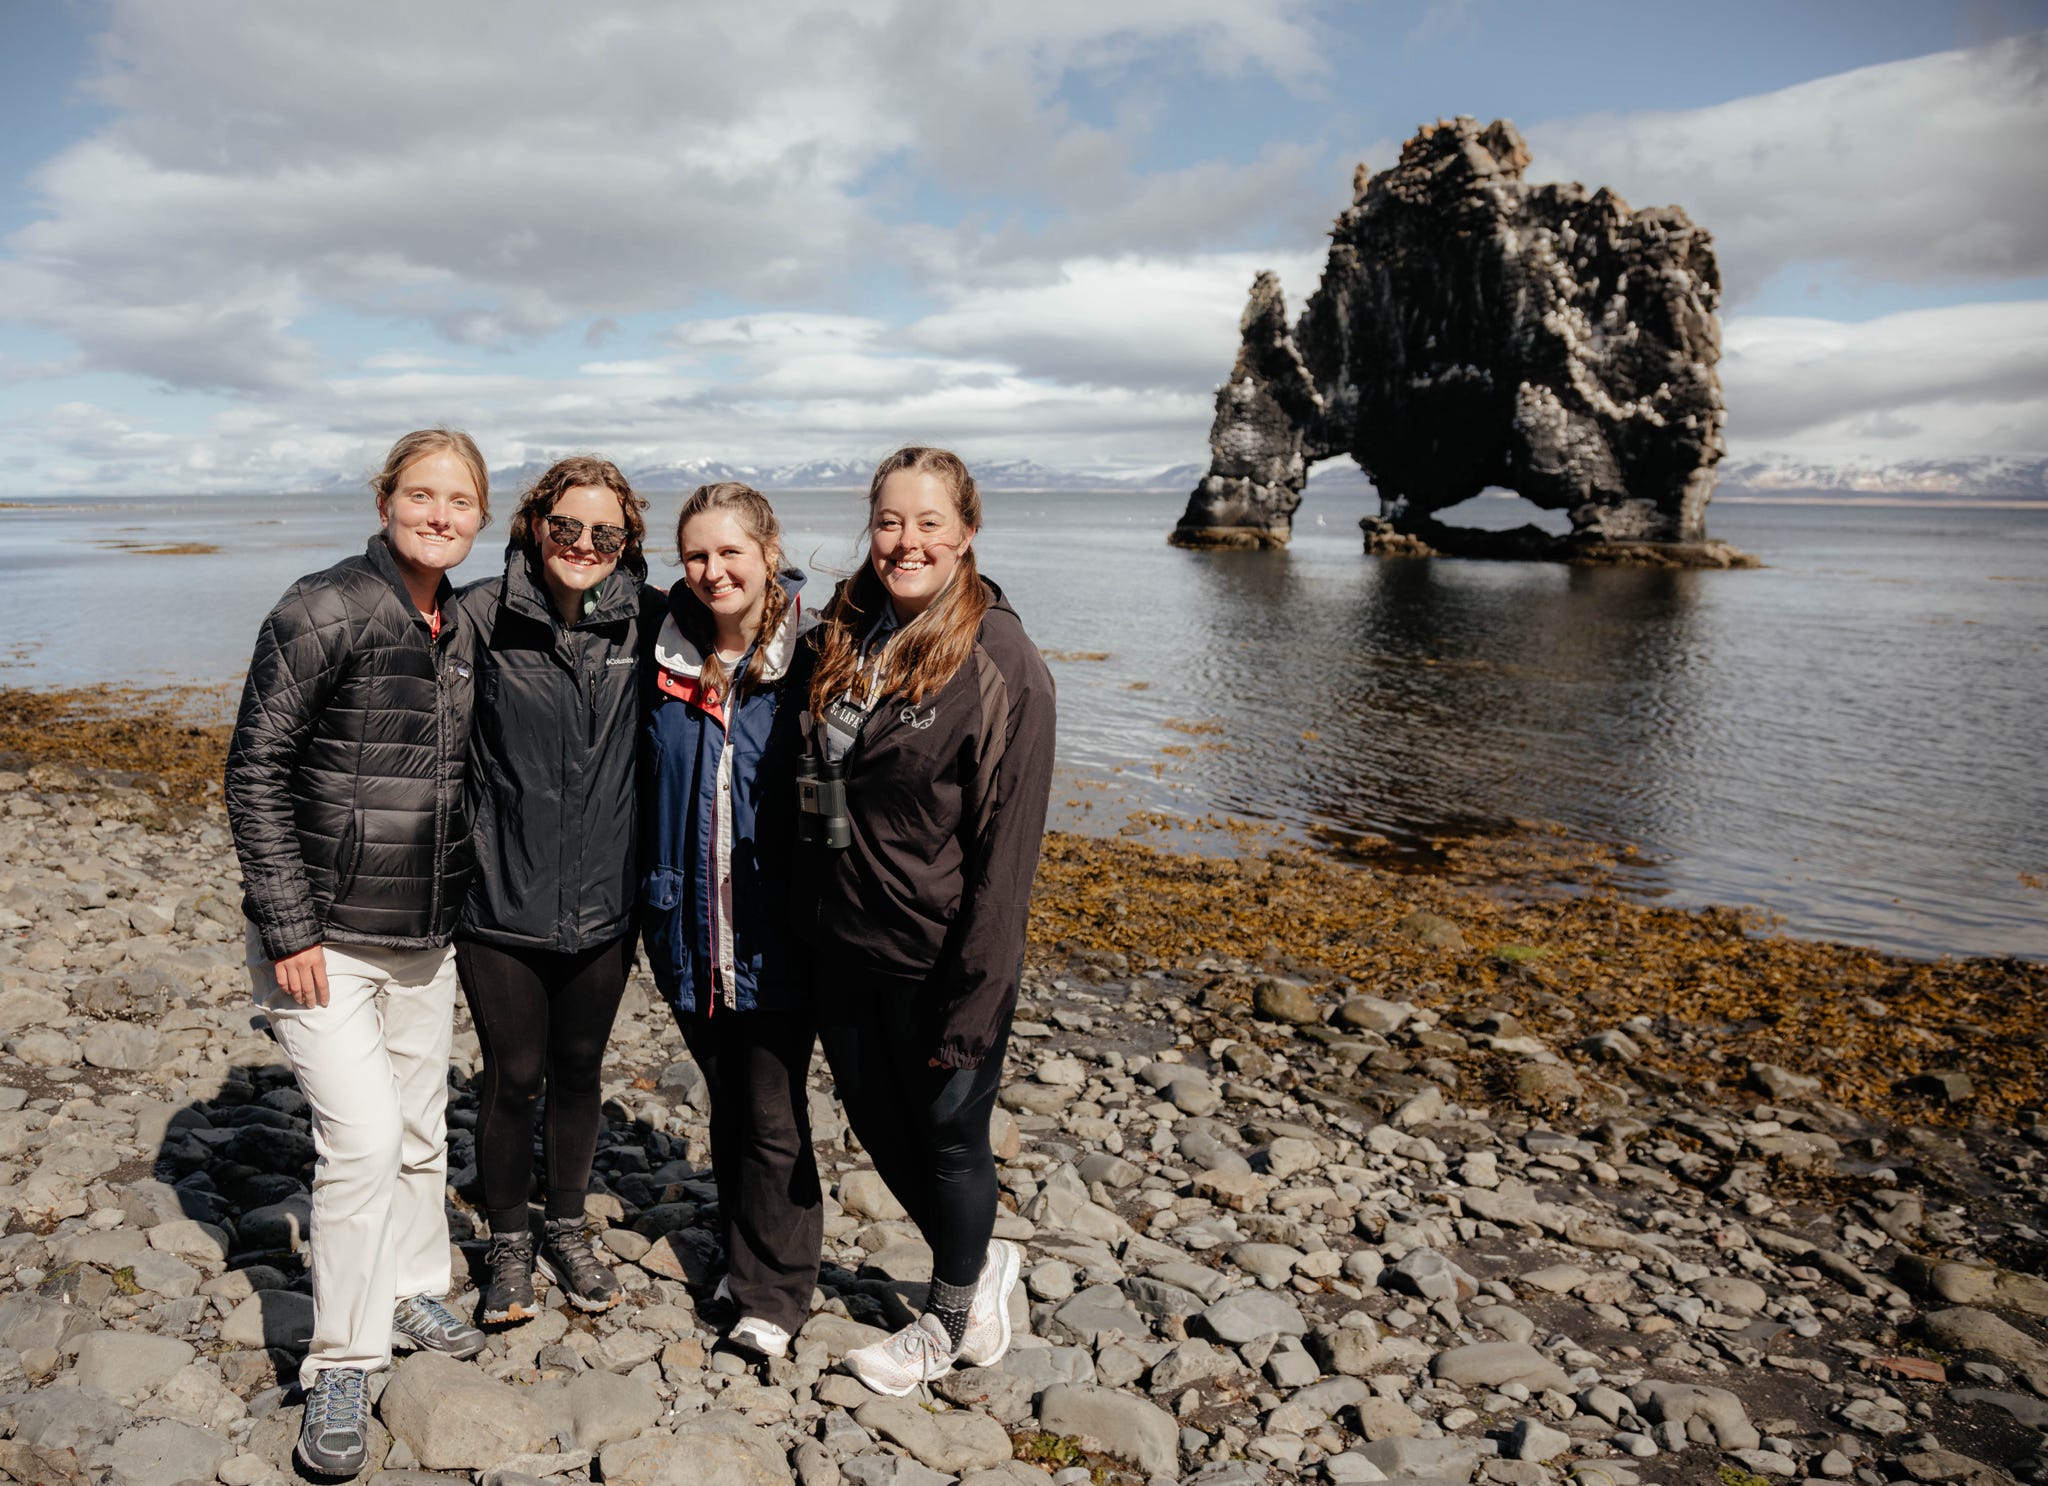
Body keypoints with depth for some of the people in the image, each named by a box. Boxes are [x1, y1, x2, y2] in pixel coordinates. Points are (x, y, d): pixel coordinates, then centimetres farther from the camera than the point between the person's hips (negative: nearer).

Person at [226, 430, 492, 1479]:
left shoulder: (461, 629, 6)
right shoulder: (322, 612, -14)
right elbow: (256, 772, -14)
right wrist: (288, 929, -16)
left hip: (425, 936, 7)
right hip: (324, 936, -7)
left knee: (421, 1125, 17)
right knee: (363, 1135, -11)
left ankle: (413, 1291, 38)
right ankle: (341, 1365, 7)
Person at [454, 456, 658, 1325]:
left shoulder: (646, 621, -4)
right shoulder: (481, 617, -10)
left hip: (604, 901, 2)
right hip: (502, 899, -2)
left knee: (579, 1068, 18)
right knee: (513, 1075, 9)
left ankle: (565, 1230, 39)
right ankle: (507, 1244, 33)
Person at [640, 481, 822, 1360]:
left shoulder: (810, 658, -10)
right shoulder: (666, 657, 2)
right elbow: (646, 785, 12)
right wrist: (653, 900, 8)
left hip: (775, 930, -4)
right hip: (691, 927, 4)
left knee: (773, 1117, 4)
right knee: (726, 1101, 19)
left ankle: (772, 1295, 20)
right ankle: (743, 1255, 38)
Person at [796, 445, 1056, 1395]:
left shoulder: (1001, 663, -17)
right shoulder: (846, 640, 3)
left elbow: (1007, 846, -18)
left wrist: (972, 1004, -18)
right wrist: (816, 916, 7)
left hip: (936, 960, -6)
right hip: (845, 949, 7)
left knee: (948, 1136, 13)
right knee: (876, 1122, 20)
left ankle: (951, 1320, 40)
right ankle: (983, 1259, 45)